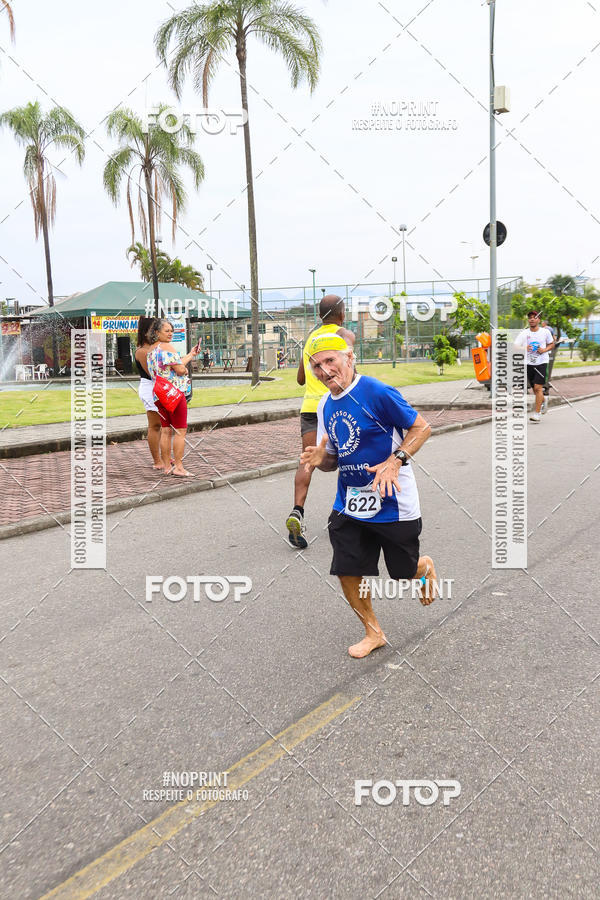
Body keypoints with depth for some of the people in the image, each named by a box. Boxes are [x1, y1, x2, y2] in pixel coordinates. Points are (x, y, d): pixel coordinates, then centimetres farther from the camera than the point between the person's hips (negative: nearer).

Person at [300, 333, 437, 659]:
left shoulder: (377, 392, -16)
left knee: (405, 573, 7)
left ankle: (425, 567, 45)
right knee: (347, 571, 3)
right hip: (349, 506, 6)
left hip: (393, 504, -6)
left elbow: (422, 427, -11)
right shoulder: (325, 406, 6)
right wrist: (320, 459, -10)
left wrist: (395, 461, -25)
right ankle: (373, 632, 26)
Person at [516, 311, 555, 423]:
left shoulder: (545, 332, 0)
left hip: (541, 363, -2)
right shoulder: (524, 333, -1)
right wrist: (524, 349, -26)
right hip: (528, 363, 3)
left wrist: (545, 350, -7)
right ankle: (542, 401, 43)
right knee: (534, 388, 12)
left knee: (538, 387, -13)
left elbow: (551, 344, 13)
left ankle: (537, 413, -11)